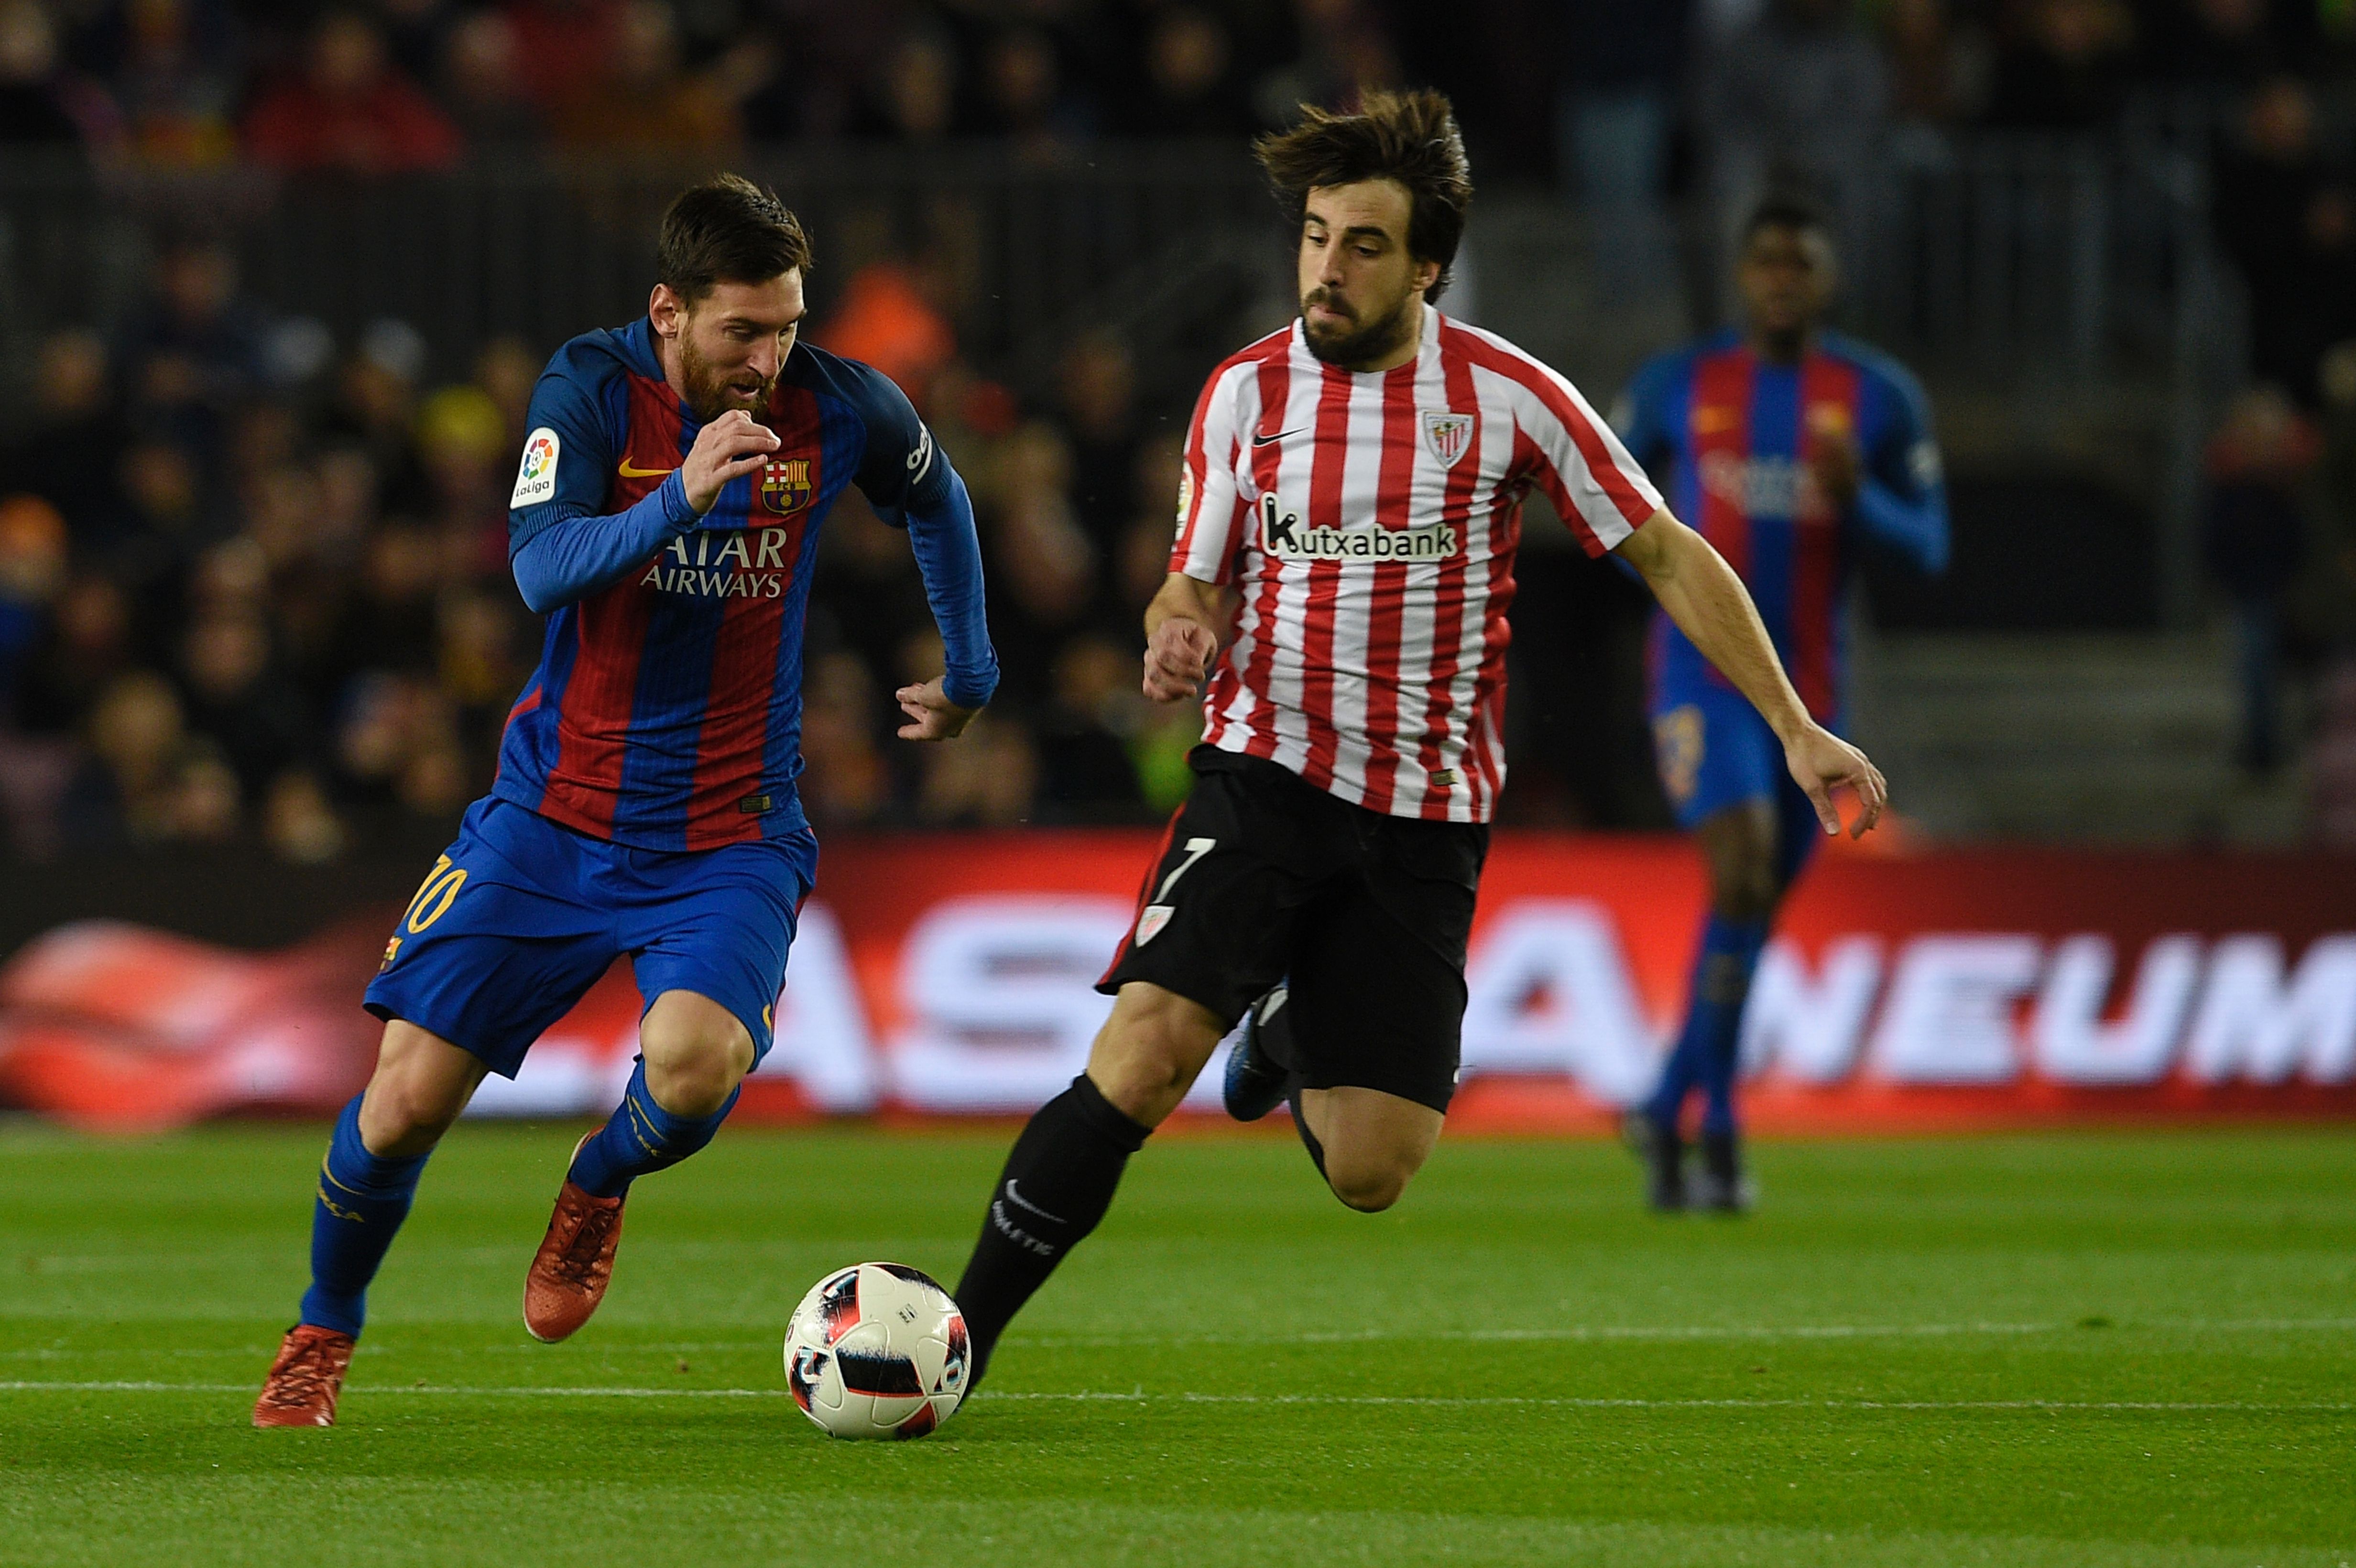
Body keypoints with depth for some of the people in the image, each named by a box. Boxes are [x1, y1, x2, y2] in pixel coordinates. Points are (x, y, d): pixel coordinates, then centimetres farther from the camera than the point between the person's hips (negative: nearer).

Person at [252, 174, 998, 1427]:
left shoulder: (839, 410, -7)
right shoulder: (594, 388, -11)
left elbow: (934, 499, 16)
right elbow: (543, 566, -25)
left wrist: (968, 674, 24)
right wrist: (677, 501, -40)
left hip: (729, 839, 0)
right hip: (559, 809, 0)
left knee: (696, 1066, -29)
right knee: (407, 1100, -5)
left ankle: (597, 1189, 8)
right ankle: (322, 1335, 25)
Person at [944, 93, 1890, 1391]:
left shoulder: (1506, 396, -4)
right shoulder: (1244, 393, 1)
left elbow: (1668, 557, 3)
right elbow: (1197, 586, 10)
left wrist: (1796, 727, -1)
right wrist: (1177, 640, -15)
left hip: (1425, 818, 0)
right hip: (1264, 778, 0)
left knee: (1370, 1176, -3)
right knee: (1144, 1054, -24)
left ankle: (1292, 1041, 34)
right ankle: (961, 1335, -15)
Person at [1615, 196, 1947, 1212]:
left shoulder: (1880, 398, 2)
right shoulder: (1675, 387, 1)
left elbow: (1929, 546, 2)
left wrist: (1858, 499, -19)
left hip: (1809, 686, 3)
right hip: (1702, 669, -3)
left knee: (1758, 904, 11)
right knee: (1742, 868, -23)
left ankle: (1669, 1110, 30)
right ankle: (1718, 1122, -17)